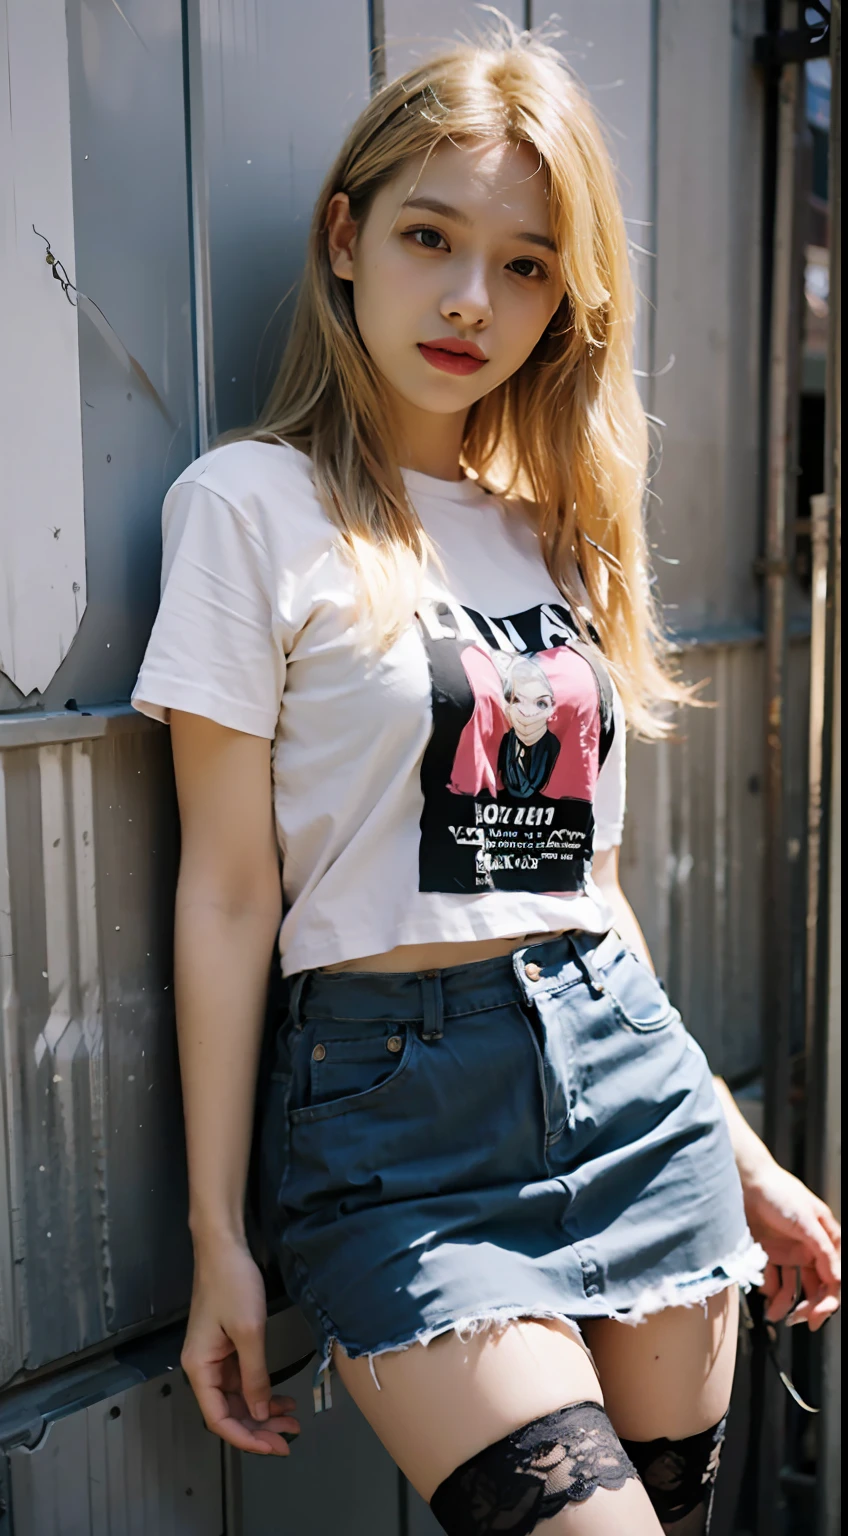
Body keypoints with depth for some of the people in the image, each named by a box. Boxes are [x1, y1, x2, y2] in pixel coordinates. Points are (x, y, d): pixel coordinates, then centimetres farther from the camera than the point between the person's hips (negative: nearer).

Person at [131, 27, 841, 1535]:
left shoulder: (557, 525, 12)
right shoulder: (255, 504, -4)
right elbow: (226, 894, -6)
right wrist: (217, 1238, -4)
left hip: (632, 1072, 6)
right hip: (397, 1107, -5)